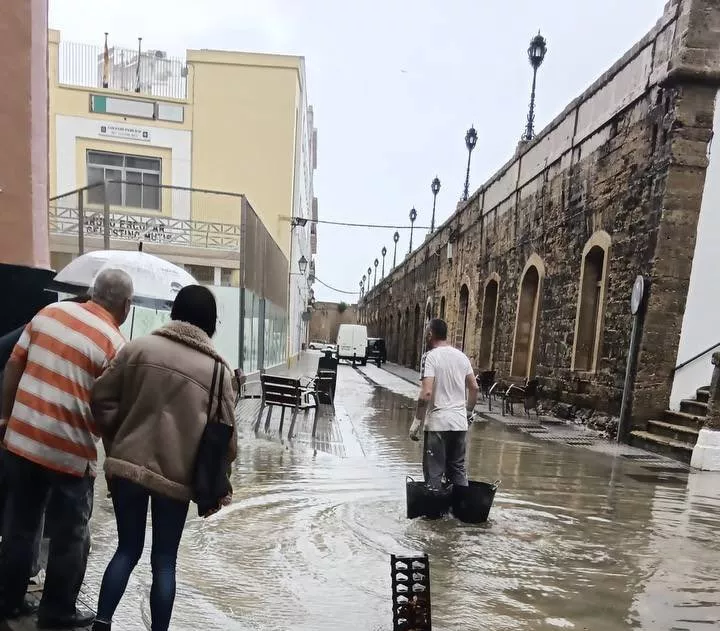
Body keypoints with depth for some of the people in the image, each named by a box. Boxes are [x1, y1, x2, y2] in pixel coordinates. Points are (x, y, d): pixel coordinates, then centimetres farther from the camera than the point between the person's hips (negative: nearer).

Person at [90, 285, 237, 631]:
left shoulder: (139, 347, -2)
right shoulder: (217, 369, -6)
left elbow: (101, 398, 0)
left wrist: (118, 442, 14)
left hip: (126, 465, 2)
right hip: (176, 475, -2)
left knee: (128, 549, 21)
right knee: (164, 560, 15)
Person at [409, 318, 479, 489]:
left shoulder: (431, 356, -12)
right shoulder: (462, 356, 7)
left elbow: (426, 392, -21)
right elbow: (474, 388, 11)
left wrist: (417, 422, -14)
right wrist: (469, 411, 24)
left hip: (437, 424, -6)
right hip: (460, 423, 6)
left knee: (434, 473, 4)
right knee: (458, 469, 17)